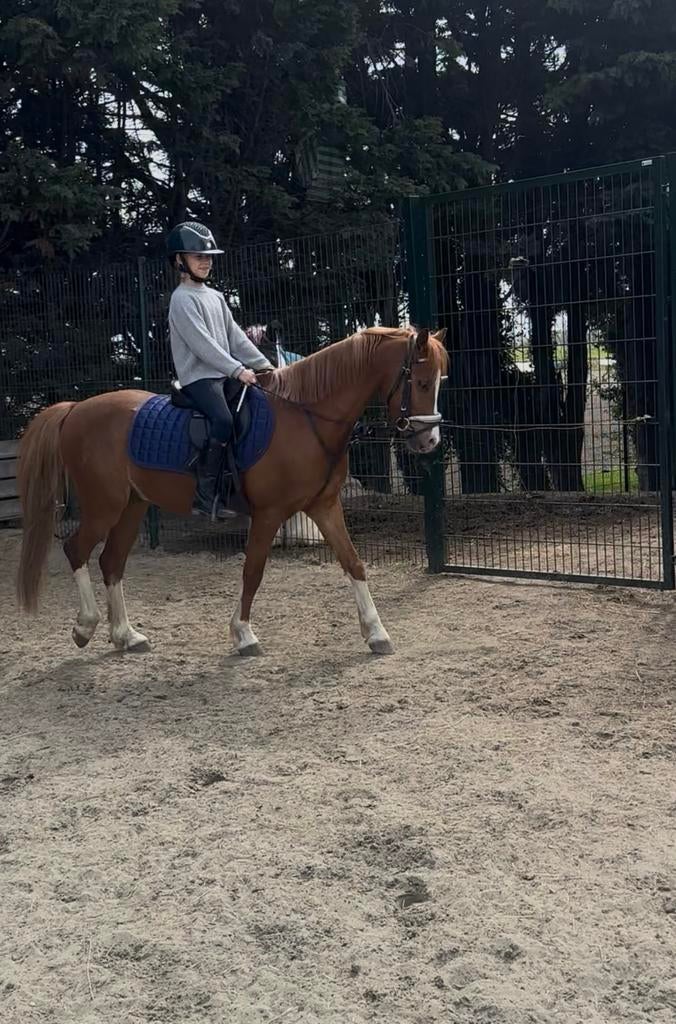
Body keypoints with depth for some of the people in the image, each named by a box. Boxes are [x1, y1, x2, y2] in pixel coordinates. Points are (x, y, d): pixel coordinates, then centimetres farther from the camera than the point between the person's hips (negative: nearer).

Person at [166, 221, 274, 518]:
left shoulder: (215, 297, 19)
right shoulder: (182, 299, -7)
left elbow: (235, 337, 16)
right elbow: (202, 344, -17)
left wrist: (264, 365, 6)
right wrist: (238, 370, -23)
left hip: (224, 375, 9)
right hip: (198, 377, -9)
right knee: (224, 420, -31)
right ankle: (206, 494, -29)